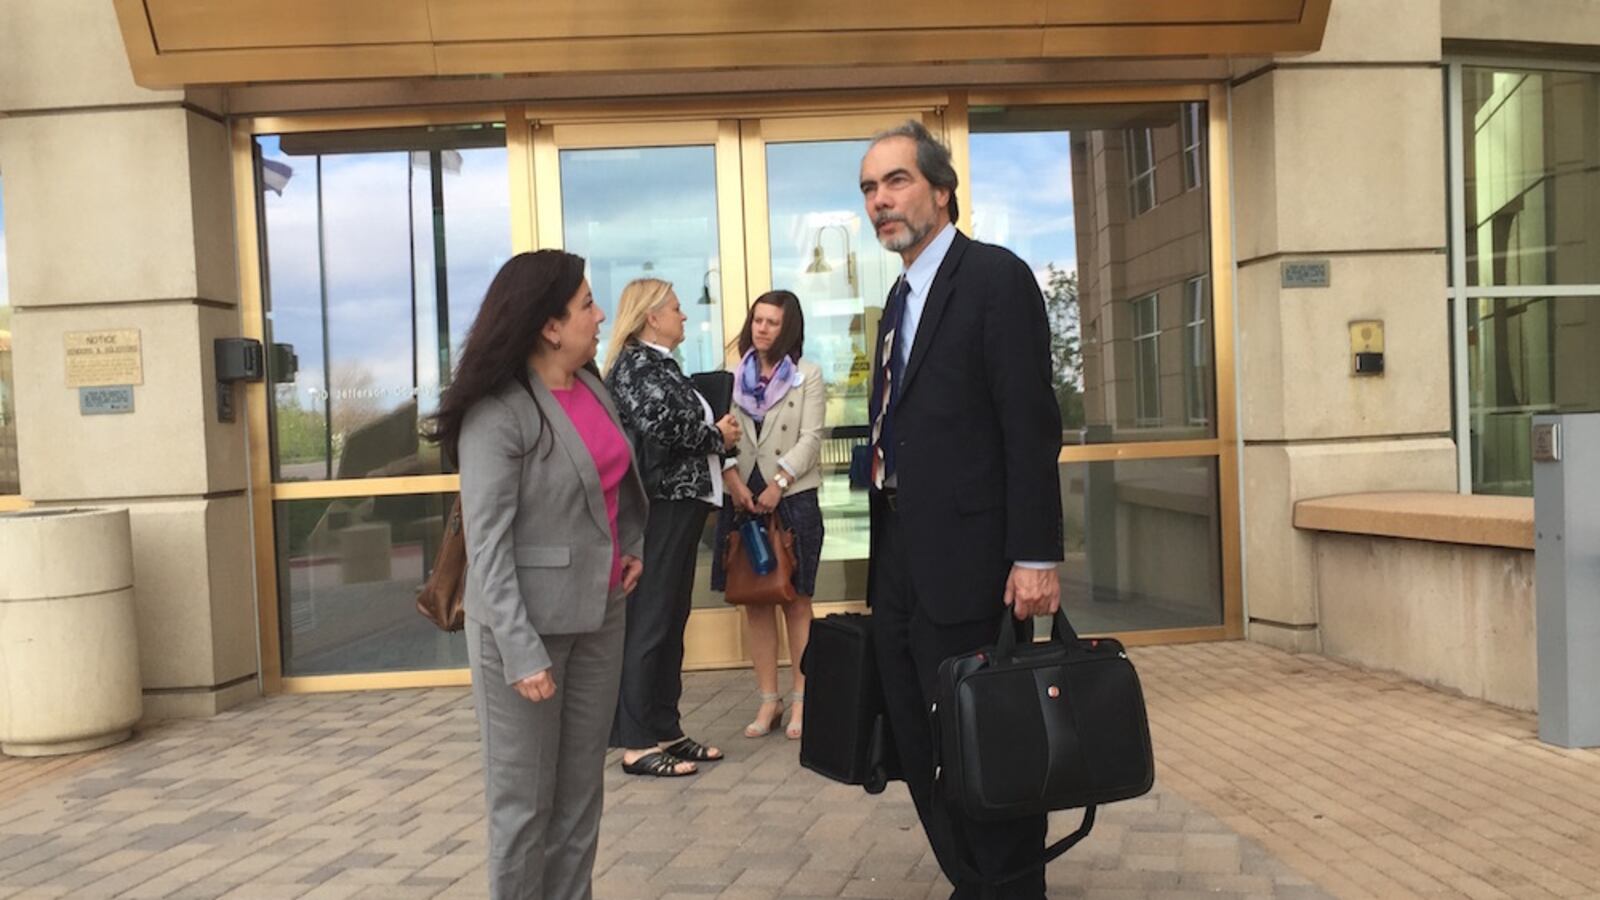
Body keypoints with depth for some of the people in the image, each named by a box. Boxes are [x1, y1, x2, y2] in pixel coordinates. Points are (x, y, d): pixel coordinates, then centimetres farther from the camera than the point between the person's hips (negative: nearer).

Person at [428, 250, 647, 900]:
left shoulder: (592, 386, 6)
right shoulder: (497, 413, -15)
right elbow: (486, 544, -18)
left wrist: (632, 546, 11)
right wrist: (521, 650, -22)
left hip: (599, 613, 7)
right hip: (529, 622, -7)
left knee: (582, 790, 13)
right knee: (525, 797, 5)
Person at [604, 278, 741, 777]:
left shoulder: (658, 364, 18)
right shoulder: (637, 365, -11)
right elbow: (664, 431, -23)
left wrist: (718, 433, -3)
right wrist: (718, 436, -8)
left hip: (680, 504, 10)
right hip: (658, 507, -10)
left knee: (671, 621, 13)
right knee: (649, 622, -5)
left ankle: (665, 730, 22)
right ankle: (637, 742, 3)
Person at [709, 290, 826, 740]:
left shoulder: (807, 374, 3)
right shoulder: (734, 375, 11)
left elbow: (810, 438, -5)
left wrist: (779, 483, -16)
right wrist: (733, 480, -11)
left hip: (793, 496, -3)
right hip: (743, 496, 3)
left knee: (796, 601, 2)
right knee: (755, 601, 5)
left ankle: (801, 700, 8)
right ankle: (768, 700, 12)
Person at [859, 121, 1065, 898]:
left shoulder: (995, 277, -8)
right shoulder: (901, 298, 16)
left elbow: (1032, 426, -14)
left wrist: (1036, 557, -19)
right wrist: (885, 558, 14)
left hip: (965, 564, -8)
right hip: (900, 566, 8)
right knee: (920, 752, 15)